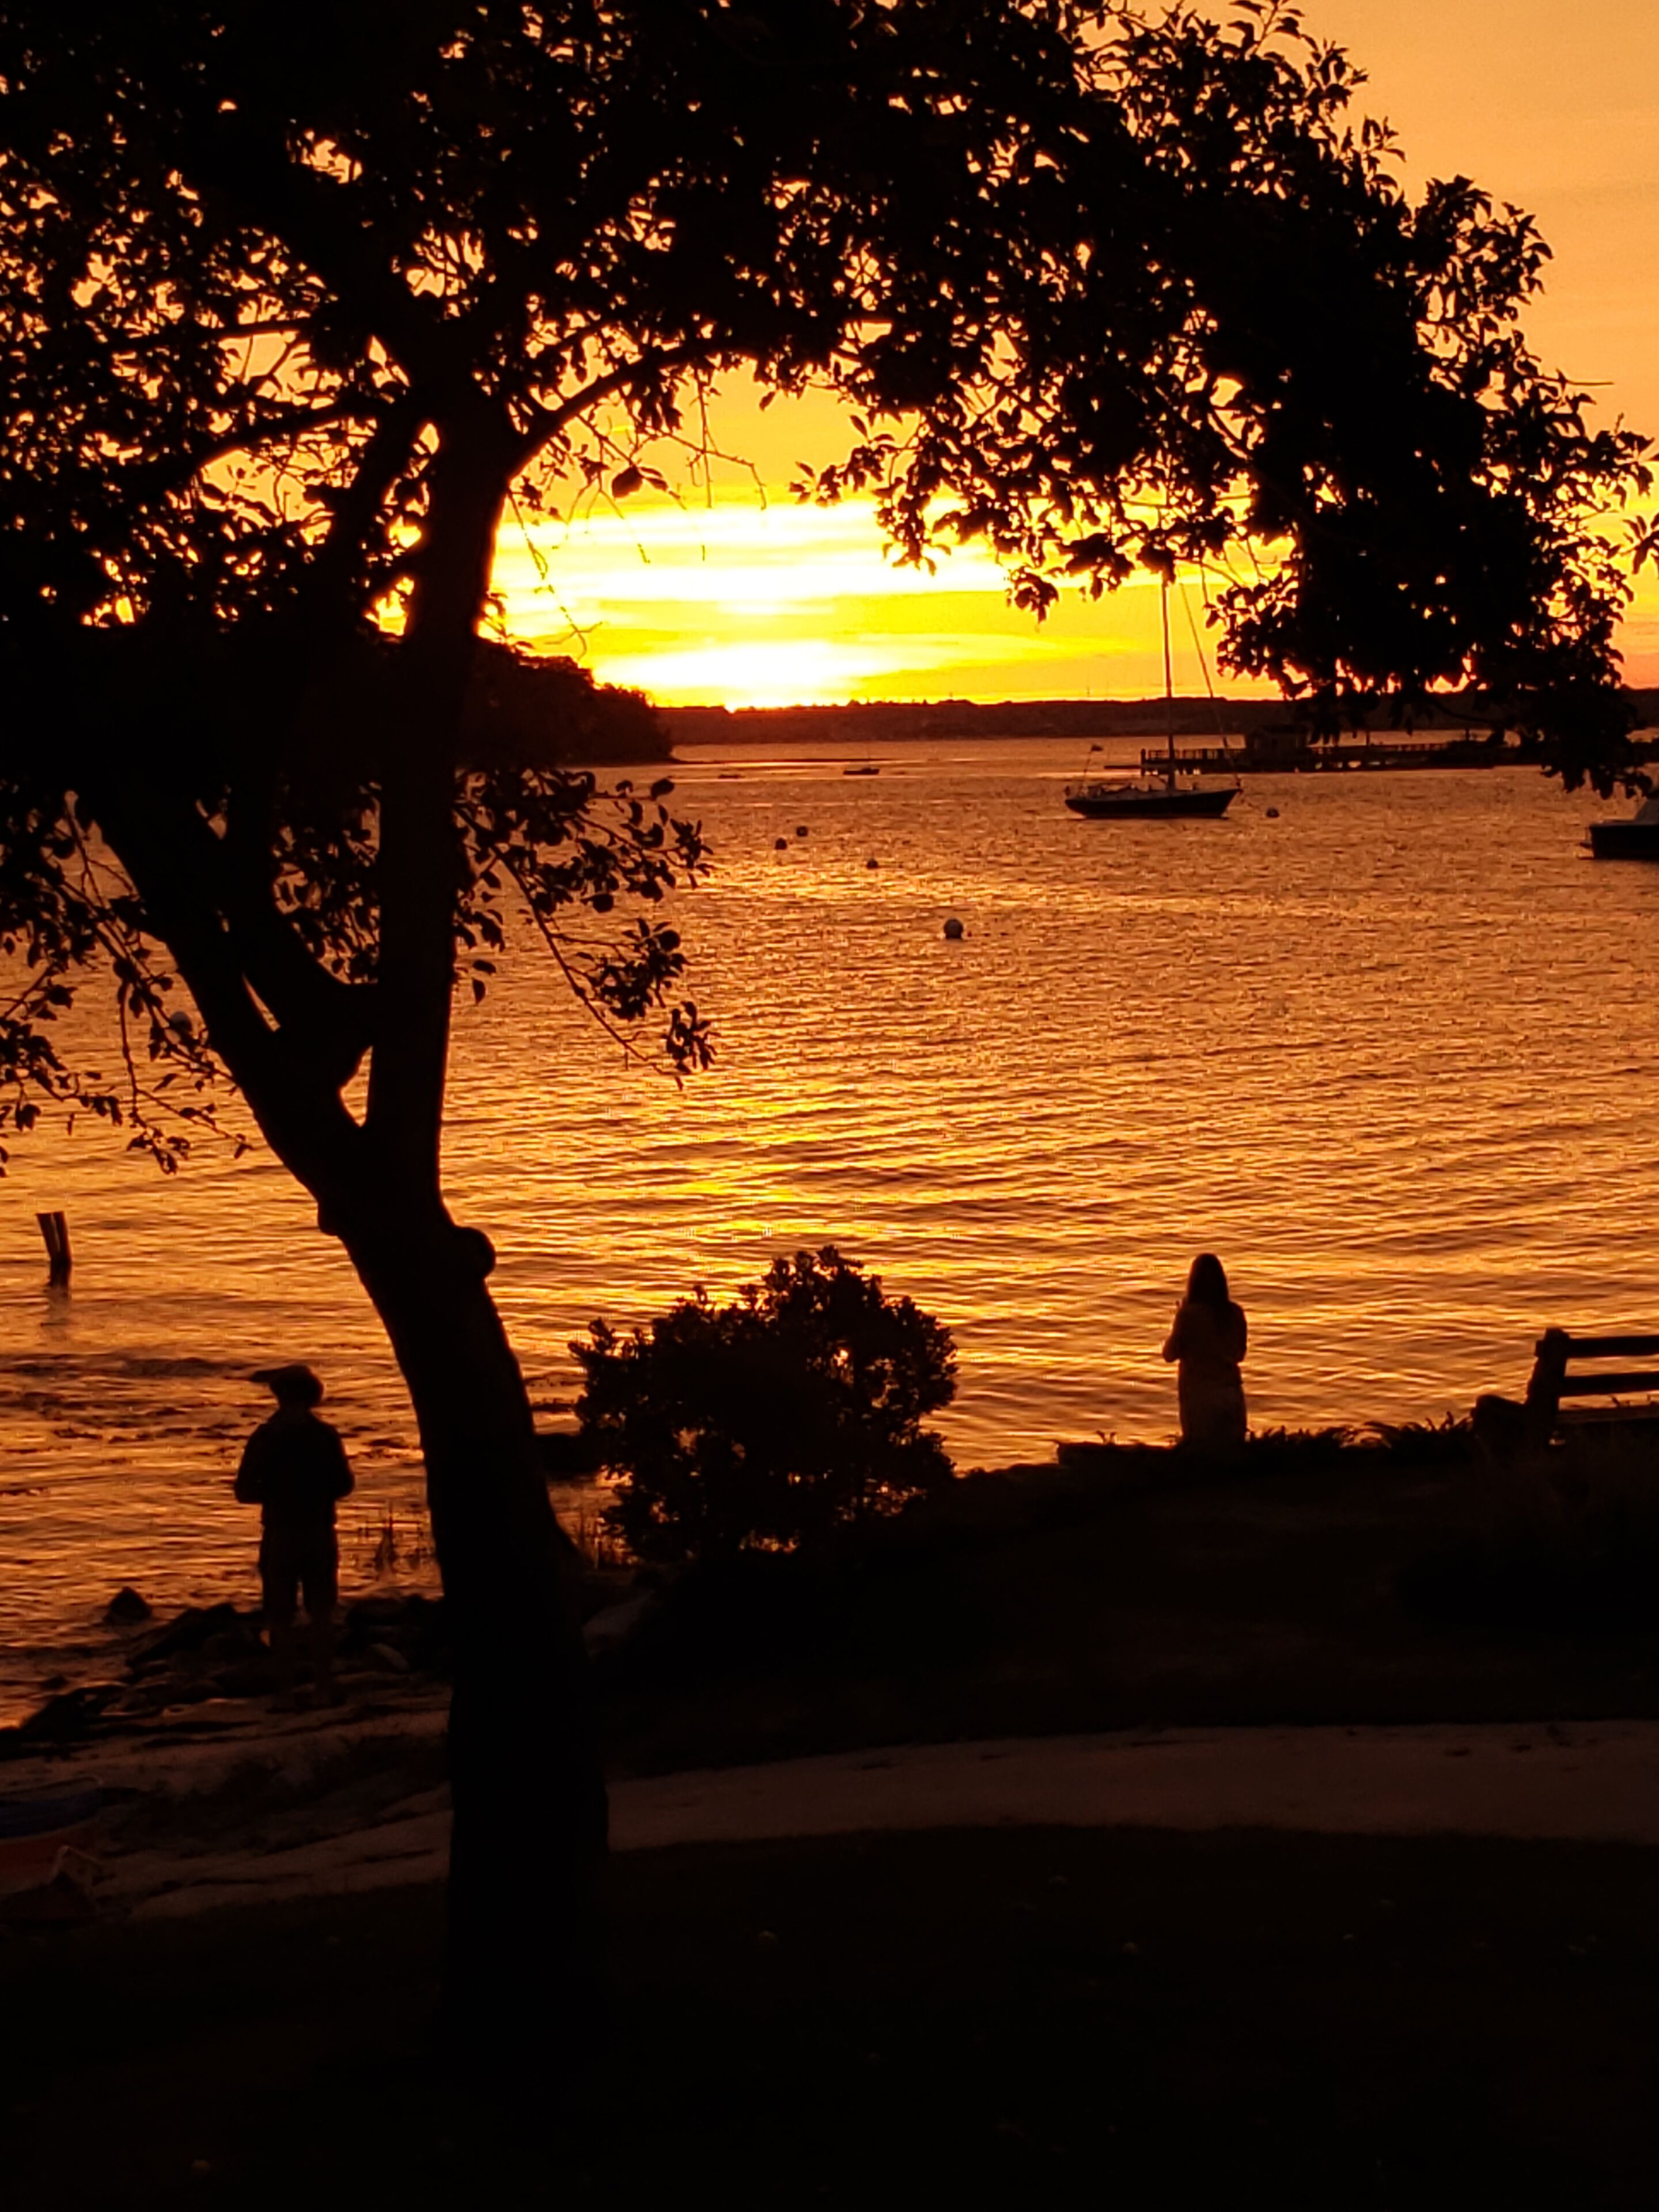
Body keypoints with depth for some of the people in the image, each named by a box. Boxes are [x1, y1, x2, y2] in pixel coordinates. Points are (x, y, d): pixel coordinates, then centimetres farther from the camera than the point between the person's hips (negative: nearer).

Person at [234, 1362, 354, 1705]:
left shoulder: (265, 1436, -8)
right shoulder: (326, 1434, -2)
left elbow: (245, 1490, -8)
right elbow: (344, 1486, 4)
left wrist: (276, 1494, 9)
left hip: (280, 1537, -2)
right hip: (320, 1534, 2)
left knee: (281, 1619, 5)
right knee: (322, 1615, 11)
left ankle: (287, 1691, 3)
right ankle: (325, 1687, 10)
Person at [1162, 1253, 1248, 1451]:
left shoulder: (1189, 1313, -11)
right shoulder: (1235, 1313, 1)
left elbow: (1170, 1353, 0)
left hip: (1200, 1396, -4)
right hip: (1232, 1393, 4)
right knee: (1232, 1452, 9)